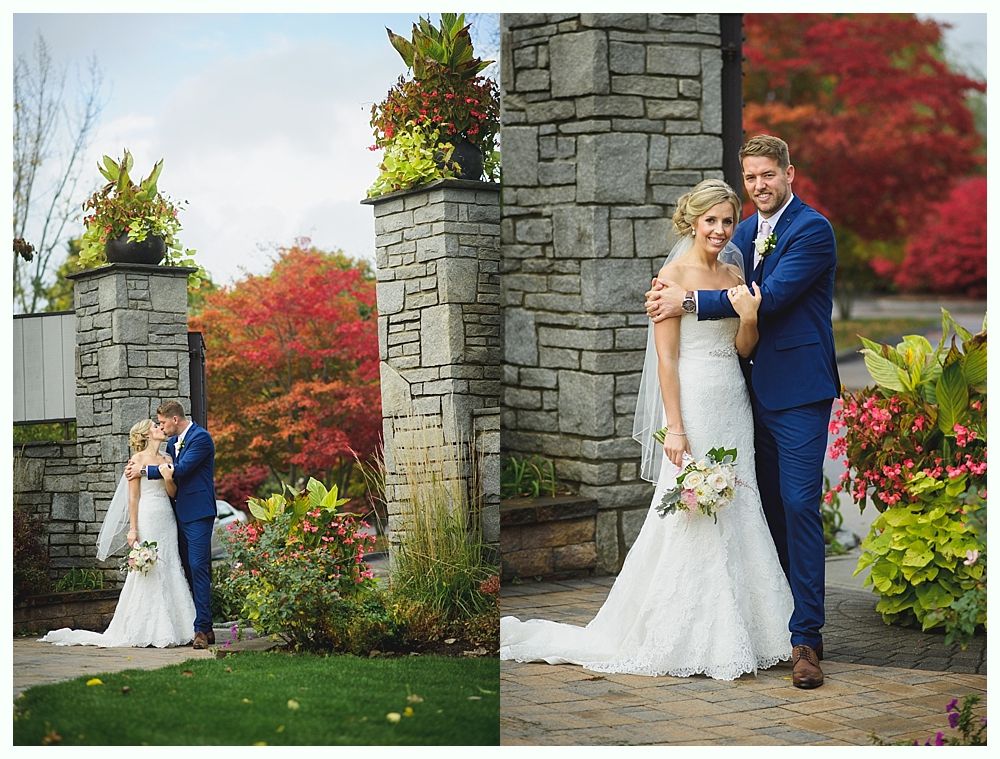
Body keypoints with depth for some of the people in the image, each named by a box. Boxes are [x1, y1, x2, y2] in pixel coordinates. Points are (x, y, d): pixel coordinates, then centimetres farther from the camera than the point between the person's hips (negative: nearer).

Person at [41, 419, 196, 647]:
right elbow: (133, 497, -5)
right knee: (147, 571, -7)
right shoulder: (138, 459, -2)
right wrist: (133, 529, -10)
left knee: (169, 570, 3)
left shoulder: (166, 459, 15)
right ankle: (144, 632, -2)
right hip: (147, 518, -6)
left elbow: (172, 492, 12)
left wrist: (168, 479, -9)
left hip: (167, 518, 6)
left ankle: (166, 630, 6)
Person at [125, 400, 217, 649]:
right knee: (188, 570, 8)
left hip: (198, 514, -9)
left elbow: (181, 470, -17)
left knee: (198, 568, -14)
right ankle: (203, 627, 12)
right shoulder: (172, 442, 17)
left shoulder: (200, 437, -11)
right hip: (180, 514, 9)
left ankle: (202, 629, -16)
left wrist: (144, 470, -12)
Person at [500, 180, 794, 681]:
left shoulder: (734, 275, 12)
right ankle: (684, 638, 5)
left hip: (734, 405, 7)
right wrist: (674, 428, -17)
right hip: (693, 405, -7)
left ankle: (729, 633, 17)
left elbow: (743, 350, 12)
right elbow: (666, 357, -11)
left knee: (735, 516, 8)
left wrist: (748, 316, -9)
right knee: (691, 516, -4)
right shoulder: (674, 274, -7)